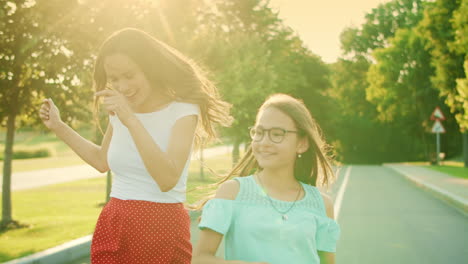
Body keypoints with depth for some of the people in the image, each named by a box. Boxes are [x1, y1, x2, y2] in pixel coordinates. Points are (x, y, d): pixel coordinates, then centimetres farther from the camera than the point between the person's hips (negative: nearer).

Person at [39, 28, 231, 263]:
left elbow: (168, 180, -24)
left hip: (161, 227, -5)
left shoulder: (182, 111, -11)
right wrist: (58, 127, 17)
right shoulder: (119, 112, 6)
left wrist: (131, 120, -29)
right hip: (113, 227, 5)